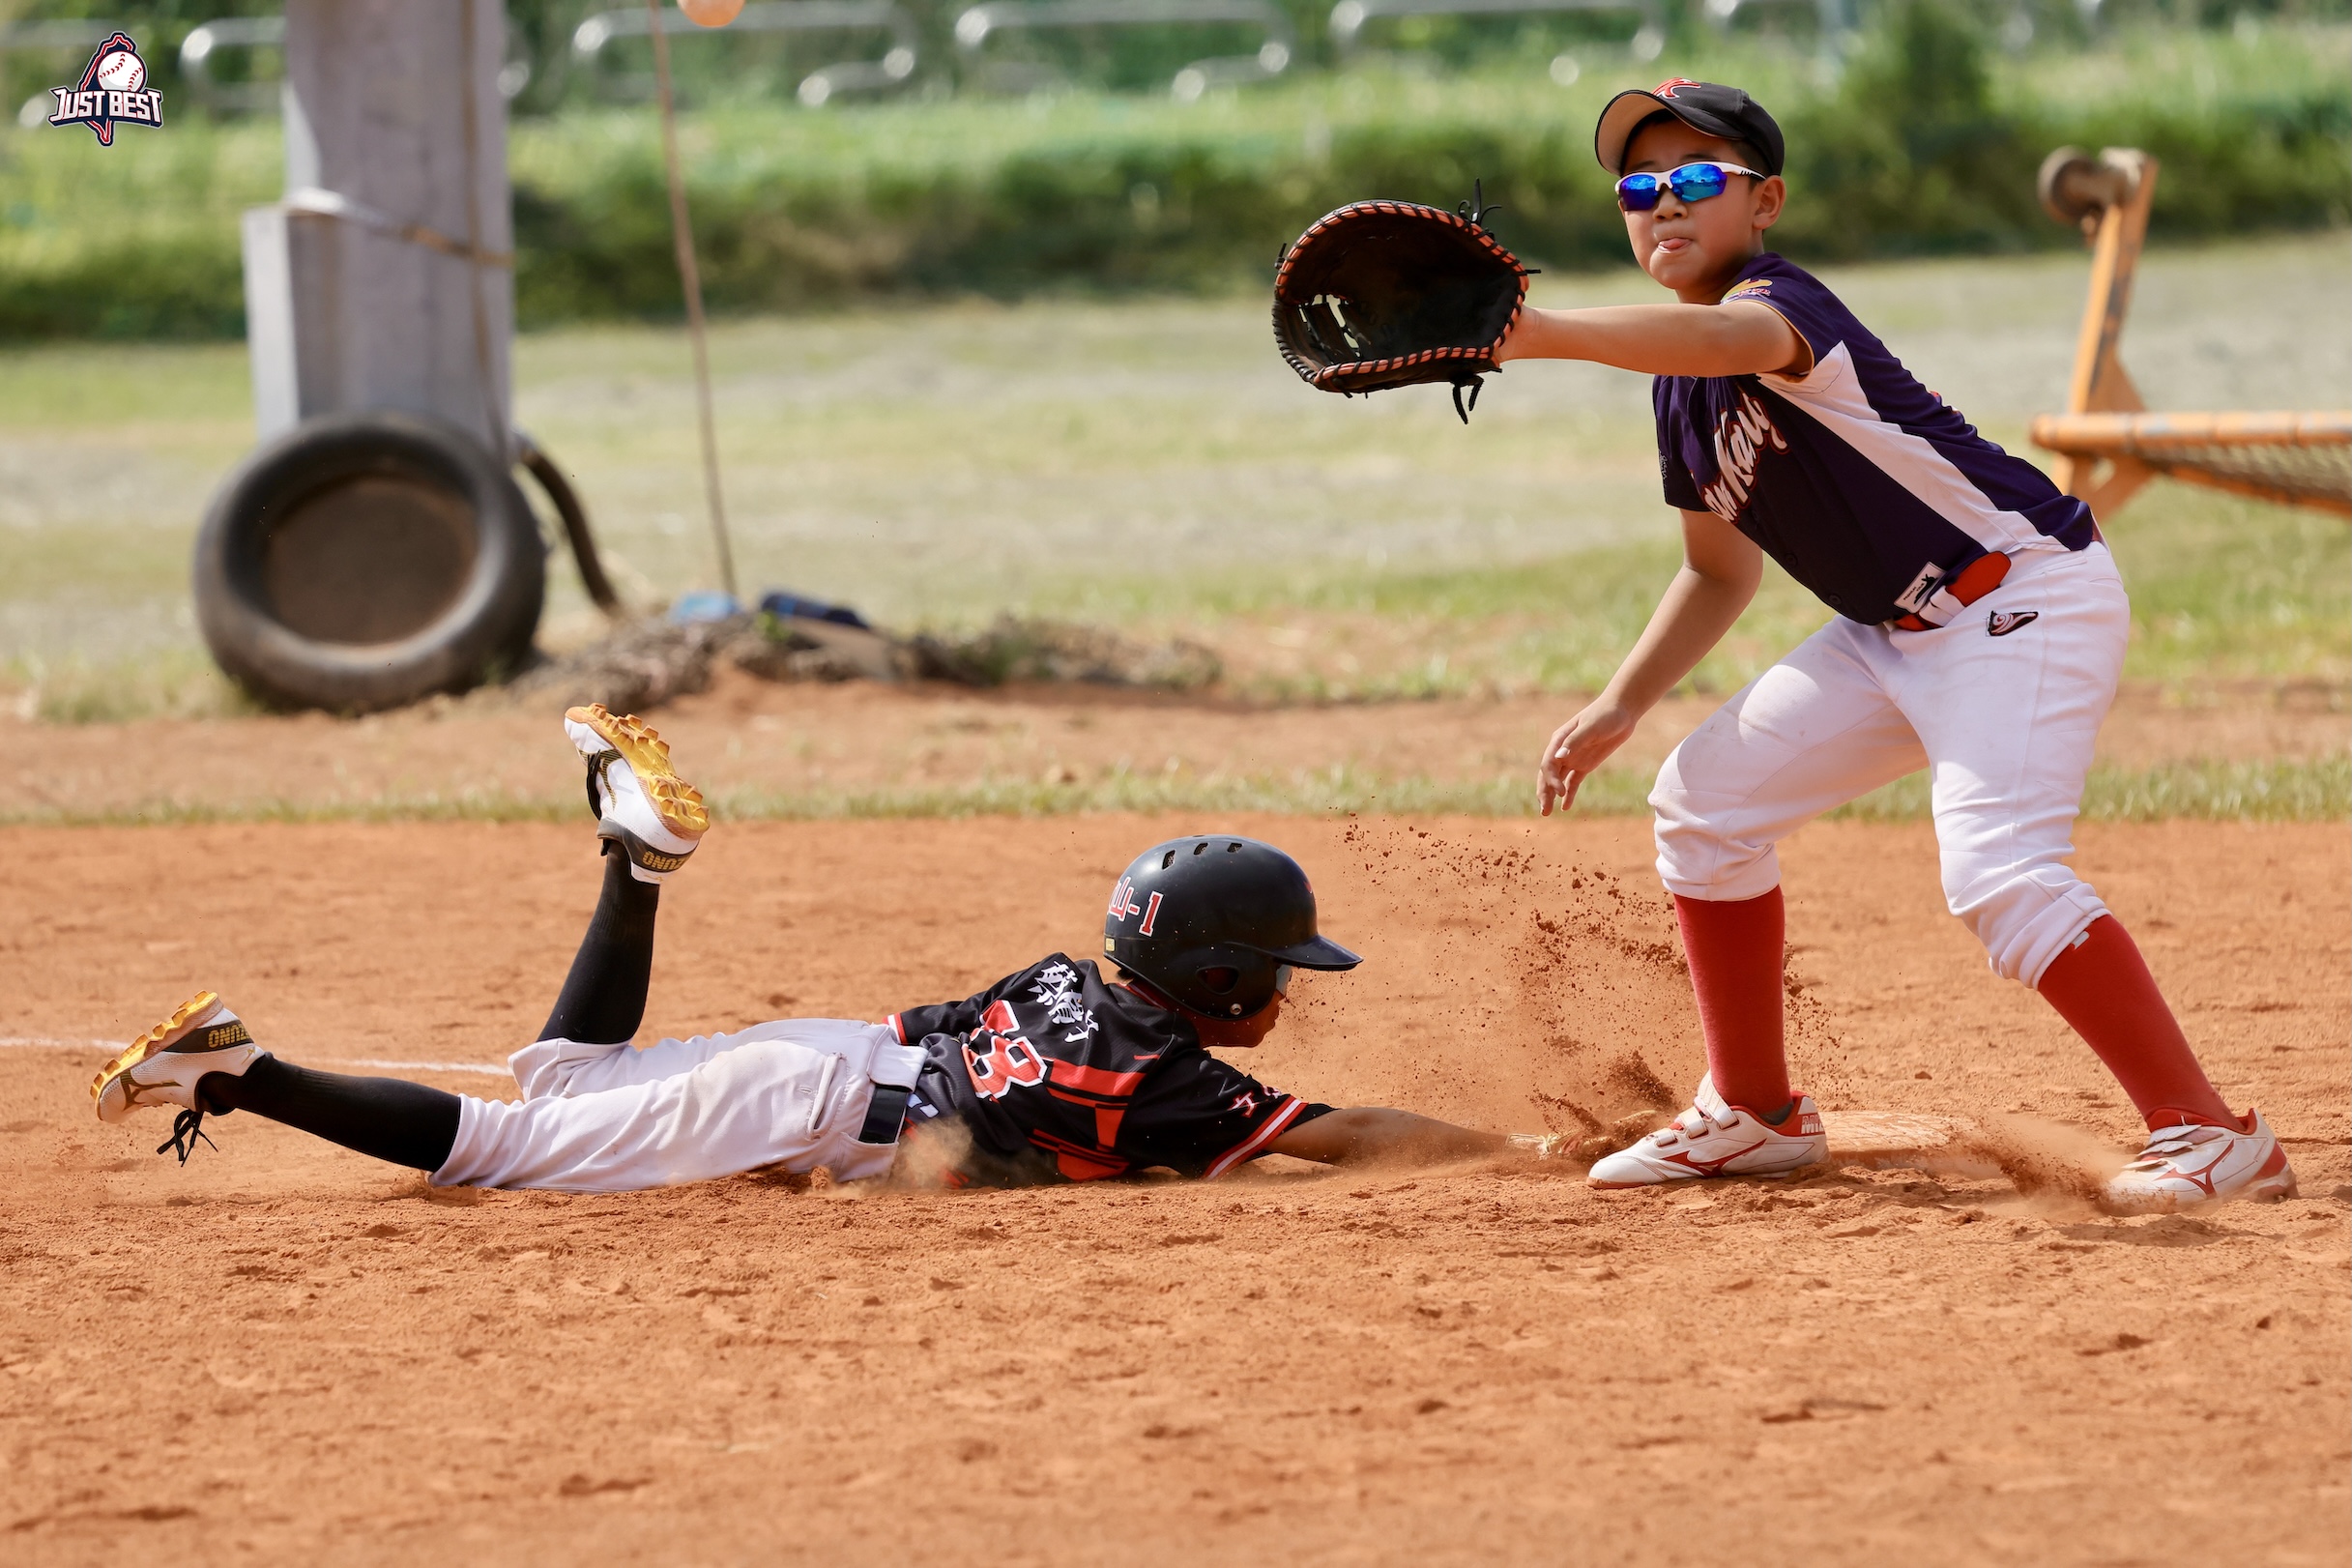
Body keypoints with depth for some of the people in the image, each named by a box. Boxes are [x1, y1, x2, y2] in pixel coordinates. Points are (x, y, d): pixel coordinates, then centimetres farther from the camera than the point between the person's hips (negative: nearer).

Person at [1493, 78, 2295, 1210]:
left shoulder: (1781, 299, -19)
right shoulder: (1679, 390, 8)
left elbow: (1727, 338, -46)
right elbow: (1721, 571, 20)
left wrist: (1541, 335, -59)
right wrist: (1620, 707, 8)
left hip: (2026, 596, -10)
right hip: (1902, 635, 10)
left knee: (1997, 872, -27)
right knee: (1706, 800, 10)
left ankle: (2208, 1136, -25)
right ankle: (1755, 1115, 22)